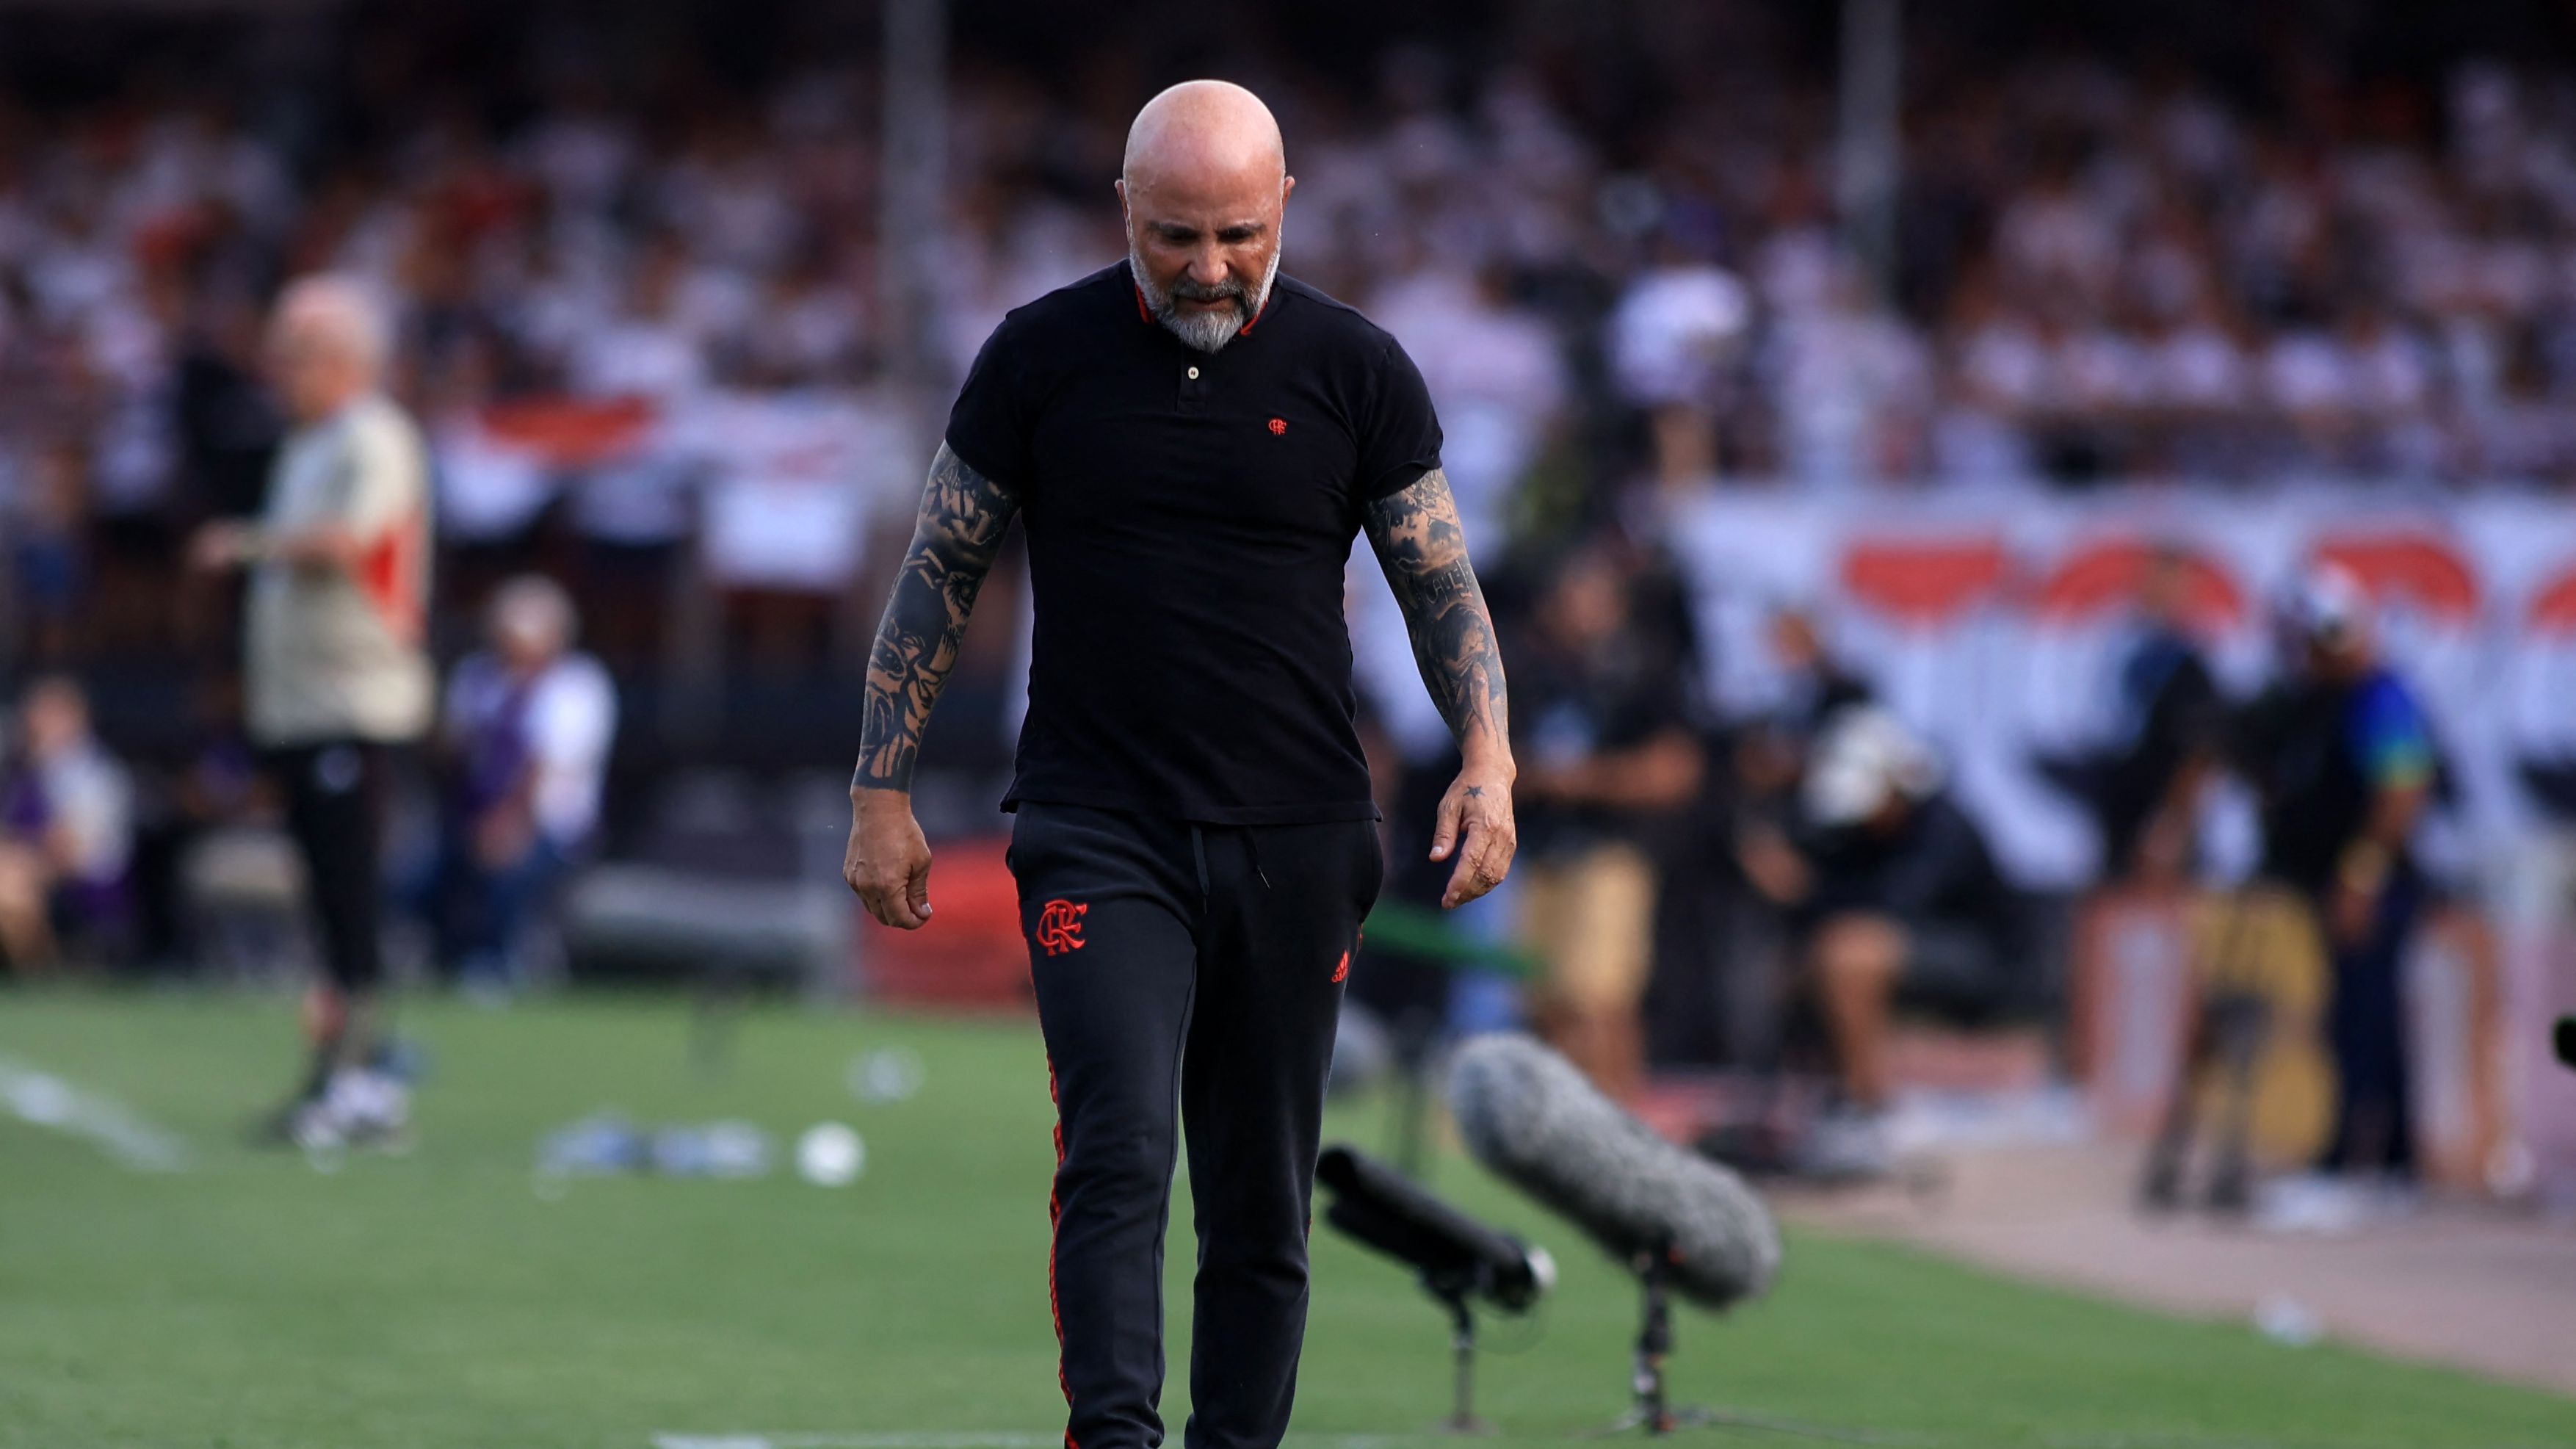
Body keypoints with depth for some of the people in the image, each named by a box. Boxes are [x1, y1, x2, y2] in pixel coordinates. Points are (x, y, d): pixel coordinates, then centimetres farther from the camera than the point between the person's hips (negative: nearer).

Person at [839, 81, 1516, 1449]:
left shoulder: (1353, 368, 3)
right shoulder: (1042, 356, 1)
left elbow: (1442, 582, 8)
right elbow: (939, 571, 8)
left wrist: (1487, 758, -8)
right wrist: (881, 792, 5)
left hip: (1294, 840, 2)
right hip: (1098, 834, -2)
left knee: (1263, 1203, 5)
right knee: (1119, 1147, -18)